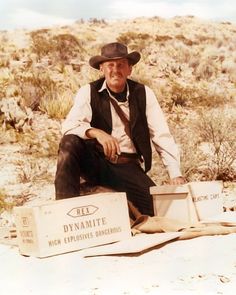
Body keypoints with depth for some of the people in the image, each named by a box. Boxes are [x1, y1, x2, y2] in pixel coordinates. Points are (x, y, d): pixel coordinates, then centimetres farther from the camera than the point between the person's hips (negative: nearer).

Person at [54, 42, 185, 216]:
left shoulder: (144, 94, 3)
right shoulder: (88, 92, 0)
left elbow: (162, 136, 0)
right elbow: (69, 126, -14)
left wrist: (176, 175, -8)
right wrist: (96, 132, -35)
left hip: (128, 168, 1)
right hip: (95, 162, 0)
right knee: (70, 142, -30)